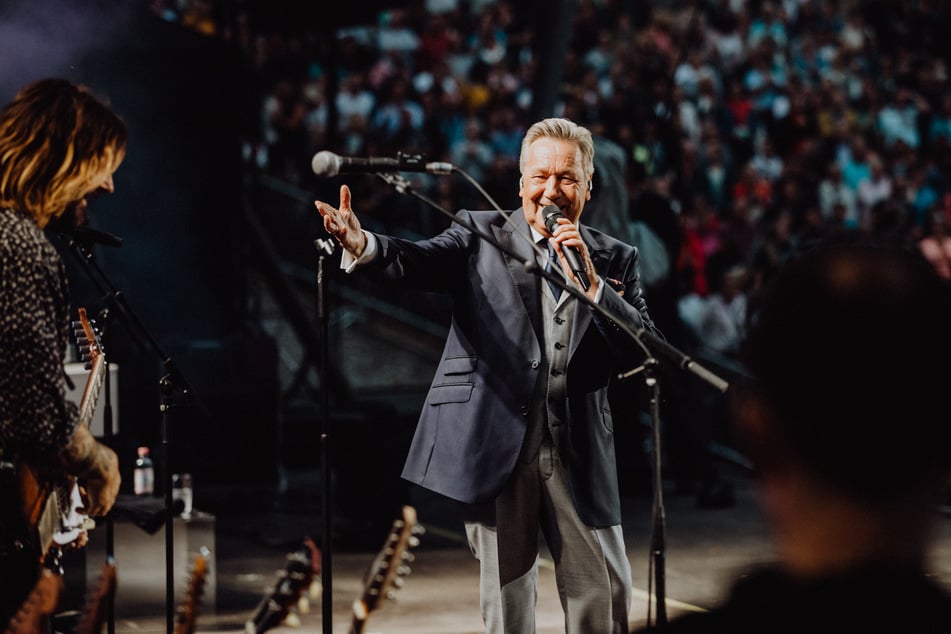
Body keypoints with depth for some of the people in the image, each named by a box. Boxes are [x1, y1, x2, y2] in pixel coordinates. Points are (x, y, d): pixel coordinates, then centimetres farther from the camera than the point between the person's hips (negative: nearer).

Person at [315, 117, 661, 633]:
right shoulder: (481, 234, 5)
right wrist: (363, 246, -35)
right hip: (496, 442, -2)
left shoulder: (614, 260, 10)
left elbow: (645, 351, -1)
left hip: (579, 451, 2)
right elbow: (420, 262, -13)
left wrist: (589, 284, -14)